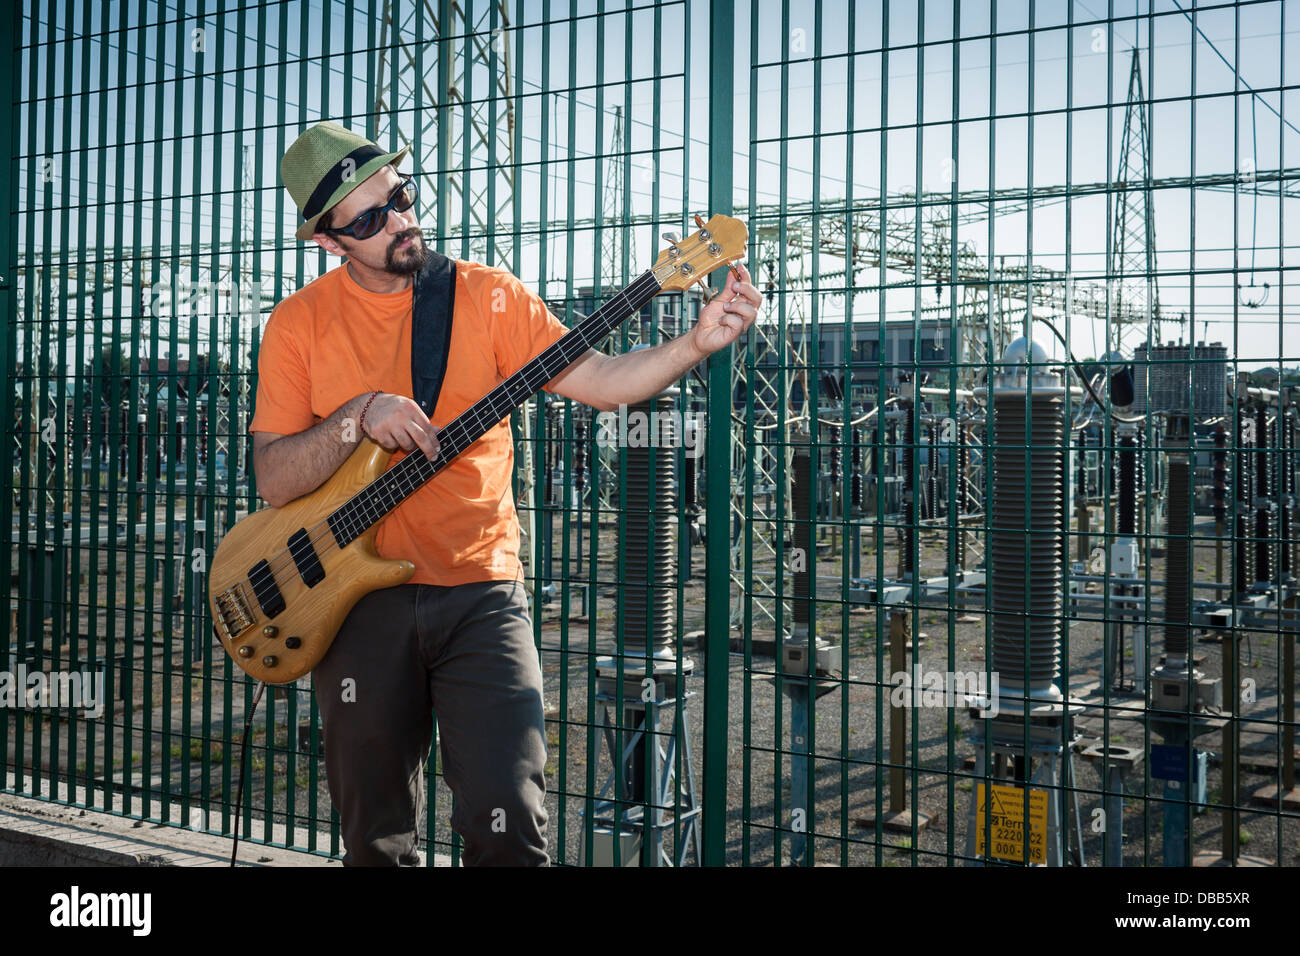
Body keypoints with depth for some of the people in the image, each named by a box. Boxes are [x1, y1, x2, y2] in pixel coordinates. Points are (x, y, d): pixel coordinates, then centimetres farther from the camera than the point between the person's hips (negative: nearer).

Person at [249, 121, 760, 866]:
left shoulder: (488, 295, 1)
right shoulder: (300, 323, 1)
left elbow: (599, 379, -5)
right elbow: (274, 479, -4)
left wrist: (699, 342, -20)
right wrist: (359, 416, -19)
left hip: (480, 596, -1)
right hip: (360, 601, 1)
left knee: (509, 828, -9)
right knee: (376, 841, 11)